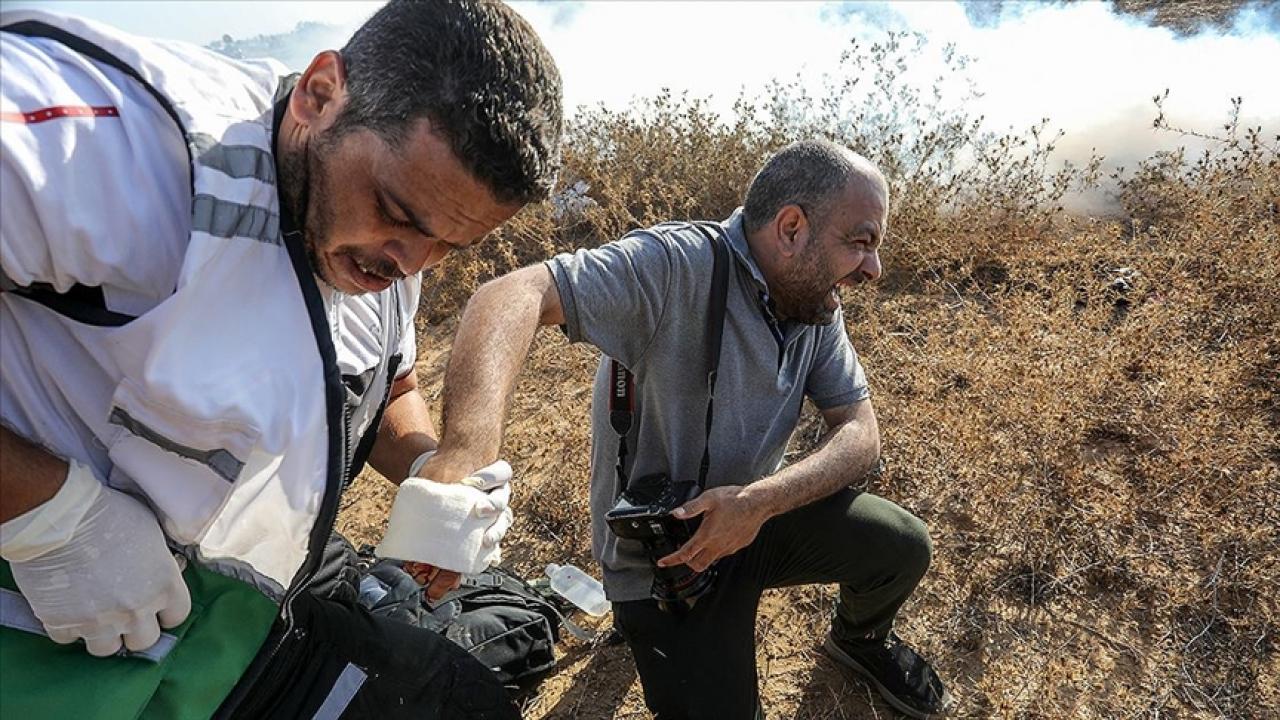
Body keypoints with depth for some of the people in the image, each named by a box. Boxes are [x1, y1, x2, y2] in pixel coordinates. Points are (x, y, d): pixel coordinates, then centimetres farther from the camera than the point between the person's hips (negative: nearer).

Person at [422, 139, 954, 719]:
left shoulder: (816, 303, -5)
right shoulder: (679, 266, -28)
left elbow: (860, 435, -7)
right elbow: (514, 295, -41)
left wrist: (762, 499, -27)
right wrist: (467, 448, -59)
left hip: (757, 517, 6)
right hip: (659, 556, -5)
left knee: (903, 547, -6)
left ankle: (862, 639, 27)